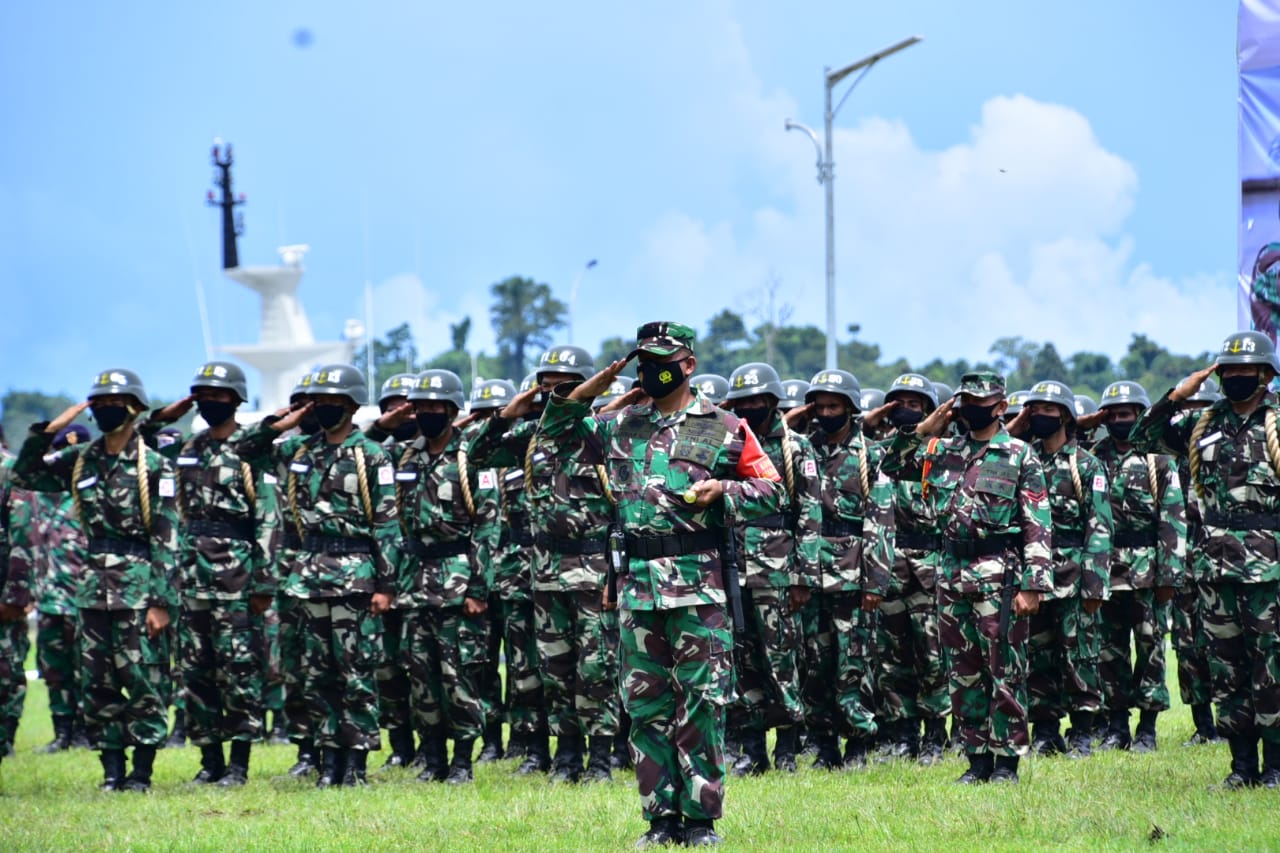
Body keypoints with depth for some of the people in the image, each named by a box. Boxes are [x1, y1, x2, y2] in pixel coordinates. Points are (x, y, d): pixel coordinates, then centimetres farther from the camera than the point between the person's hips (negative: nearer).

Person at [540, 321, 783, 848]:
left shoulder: (724, 429, 3)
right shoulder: (620, 428, 15)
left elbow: (773, 492, 5)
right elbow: (554, 428, 24)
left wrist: (722, 490, -11)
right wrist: (590, 388, 9)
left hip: (699, 585, -4)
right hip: (638, 583, 4)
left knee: (702, 701, -4)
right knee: (645, 703, 5)